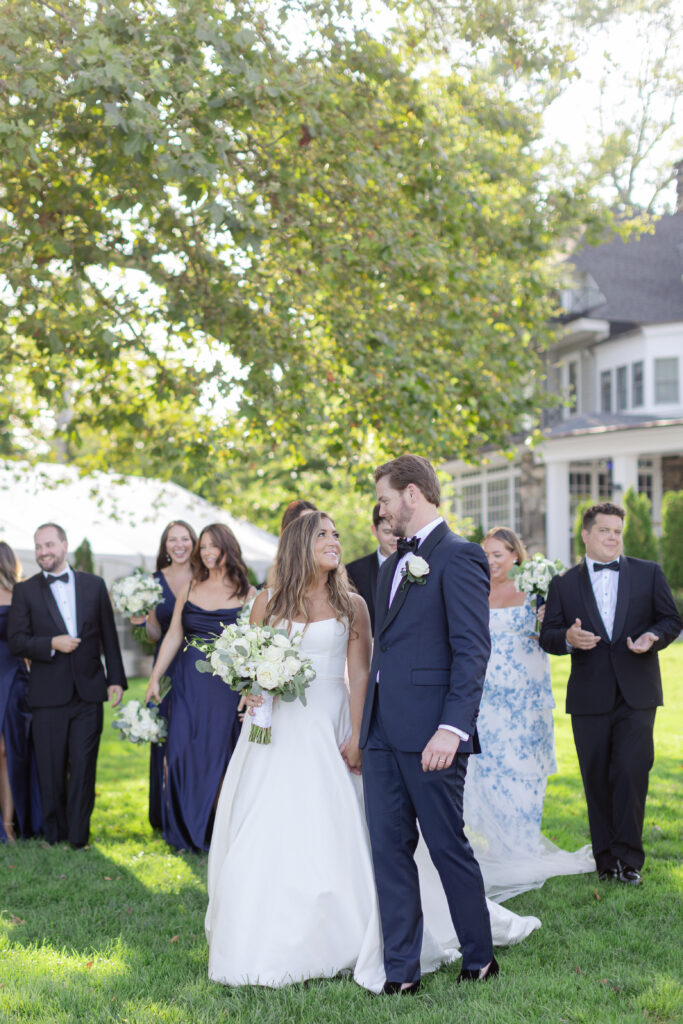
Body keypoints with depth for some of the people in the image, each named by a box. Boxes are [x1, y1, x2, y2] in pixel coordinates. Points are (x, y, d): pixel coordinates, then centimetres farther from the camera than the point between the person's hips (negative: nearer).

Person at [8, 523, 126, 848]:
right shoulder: (25, 590, 4)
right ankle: (53, 833, 20)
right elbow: (16, 641, -3)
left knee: (84, 766, 2)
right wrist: (52, 644, -17)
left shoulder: (94, 585, 8)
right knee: (51, 769, 6)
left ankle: (78, 835, 12)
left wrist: (116, 679, 3)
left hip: (88, 690, 1)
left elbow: (109, 636, 9)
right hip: (49, 693, -1)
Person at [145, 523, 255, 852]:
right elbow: (174, 636, 9)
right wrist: (155, 678, 5)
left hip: (227, 685, -2)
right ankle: (186, 830, 13)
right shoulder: (190, 588, 8)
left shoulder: (246, 594, -1)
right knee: (183, 749, 0)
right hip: (189, 681, 3)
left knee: (218, 751, 2)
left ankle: (216, 831, 15)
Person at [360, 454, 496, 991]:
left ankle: (480, 958, 21)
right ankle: (401, 972, 15)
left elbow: (473, 650, -15)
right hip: (383, 733, 8)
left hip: (430, 733, -8)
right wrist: (363, 728, 19)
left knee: (448, 847, 3)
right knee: (390, 850, 8)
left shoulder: (459, 556, -8)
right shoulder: (393, 565, 19)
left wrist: (452, 728, -22)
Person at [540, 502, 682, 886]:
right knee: (597, 780, 6)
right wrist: (568, 638, -17)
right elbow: (547, 635, 5)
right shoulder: (564, 584, 7)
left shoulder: (649, 573, 8)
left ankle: (628, 858, 0)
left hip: (637, 695, -1)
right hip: (589, 698, 1)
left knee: (631, 772, -10)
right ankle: (606, 859, 17)